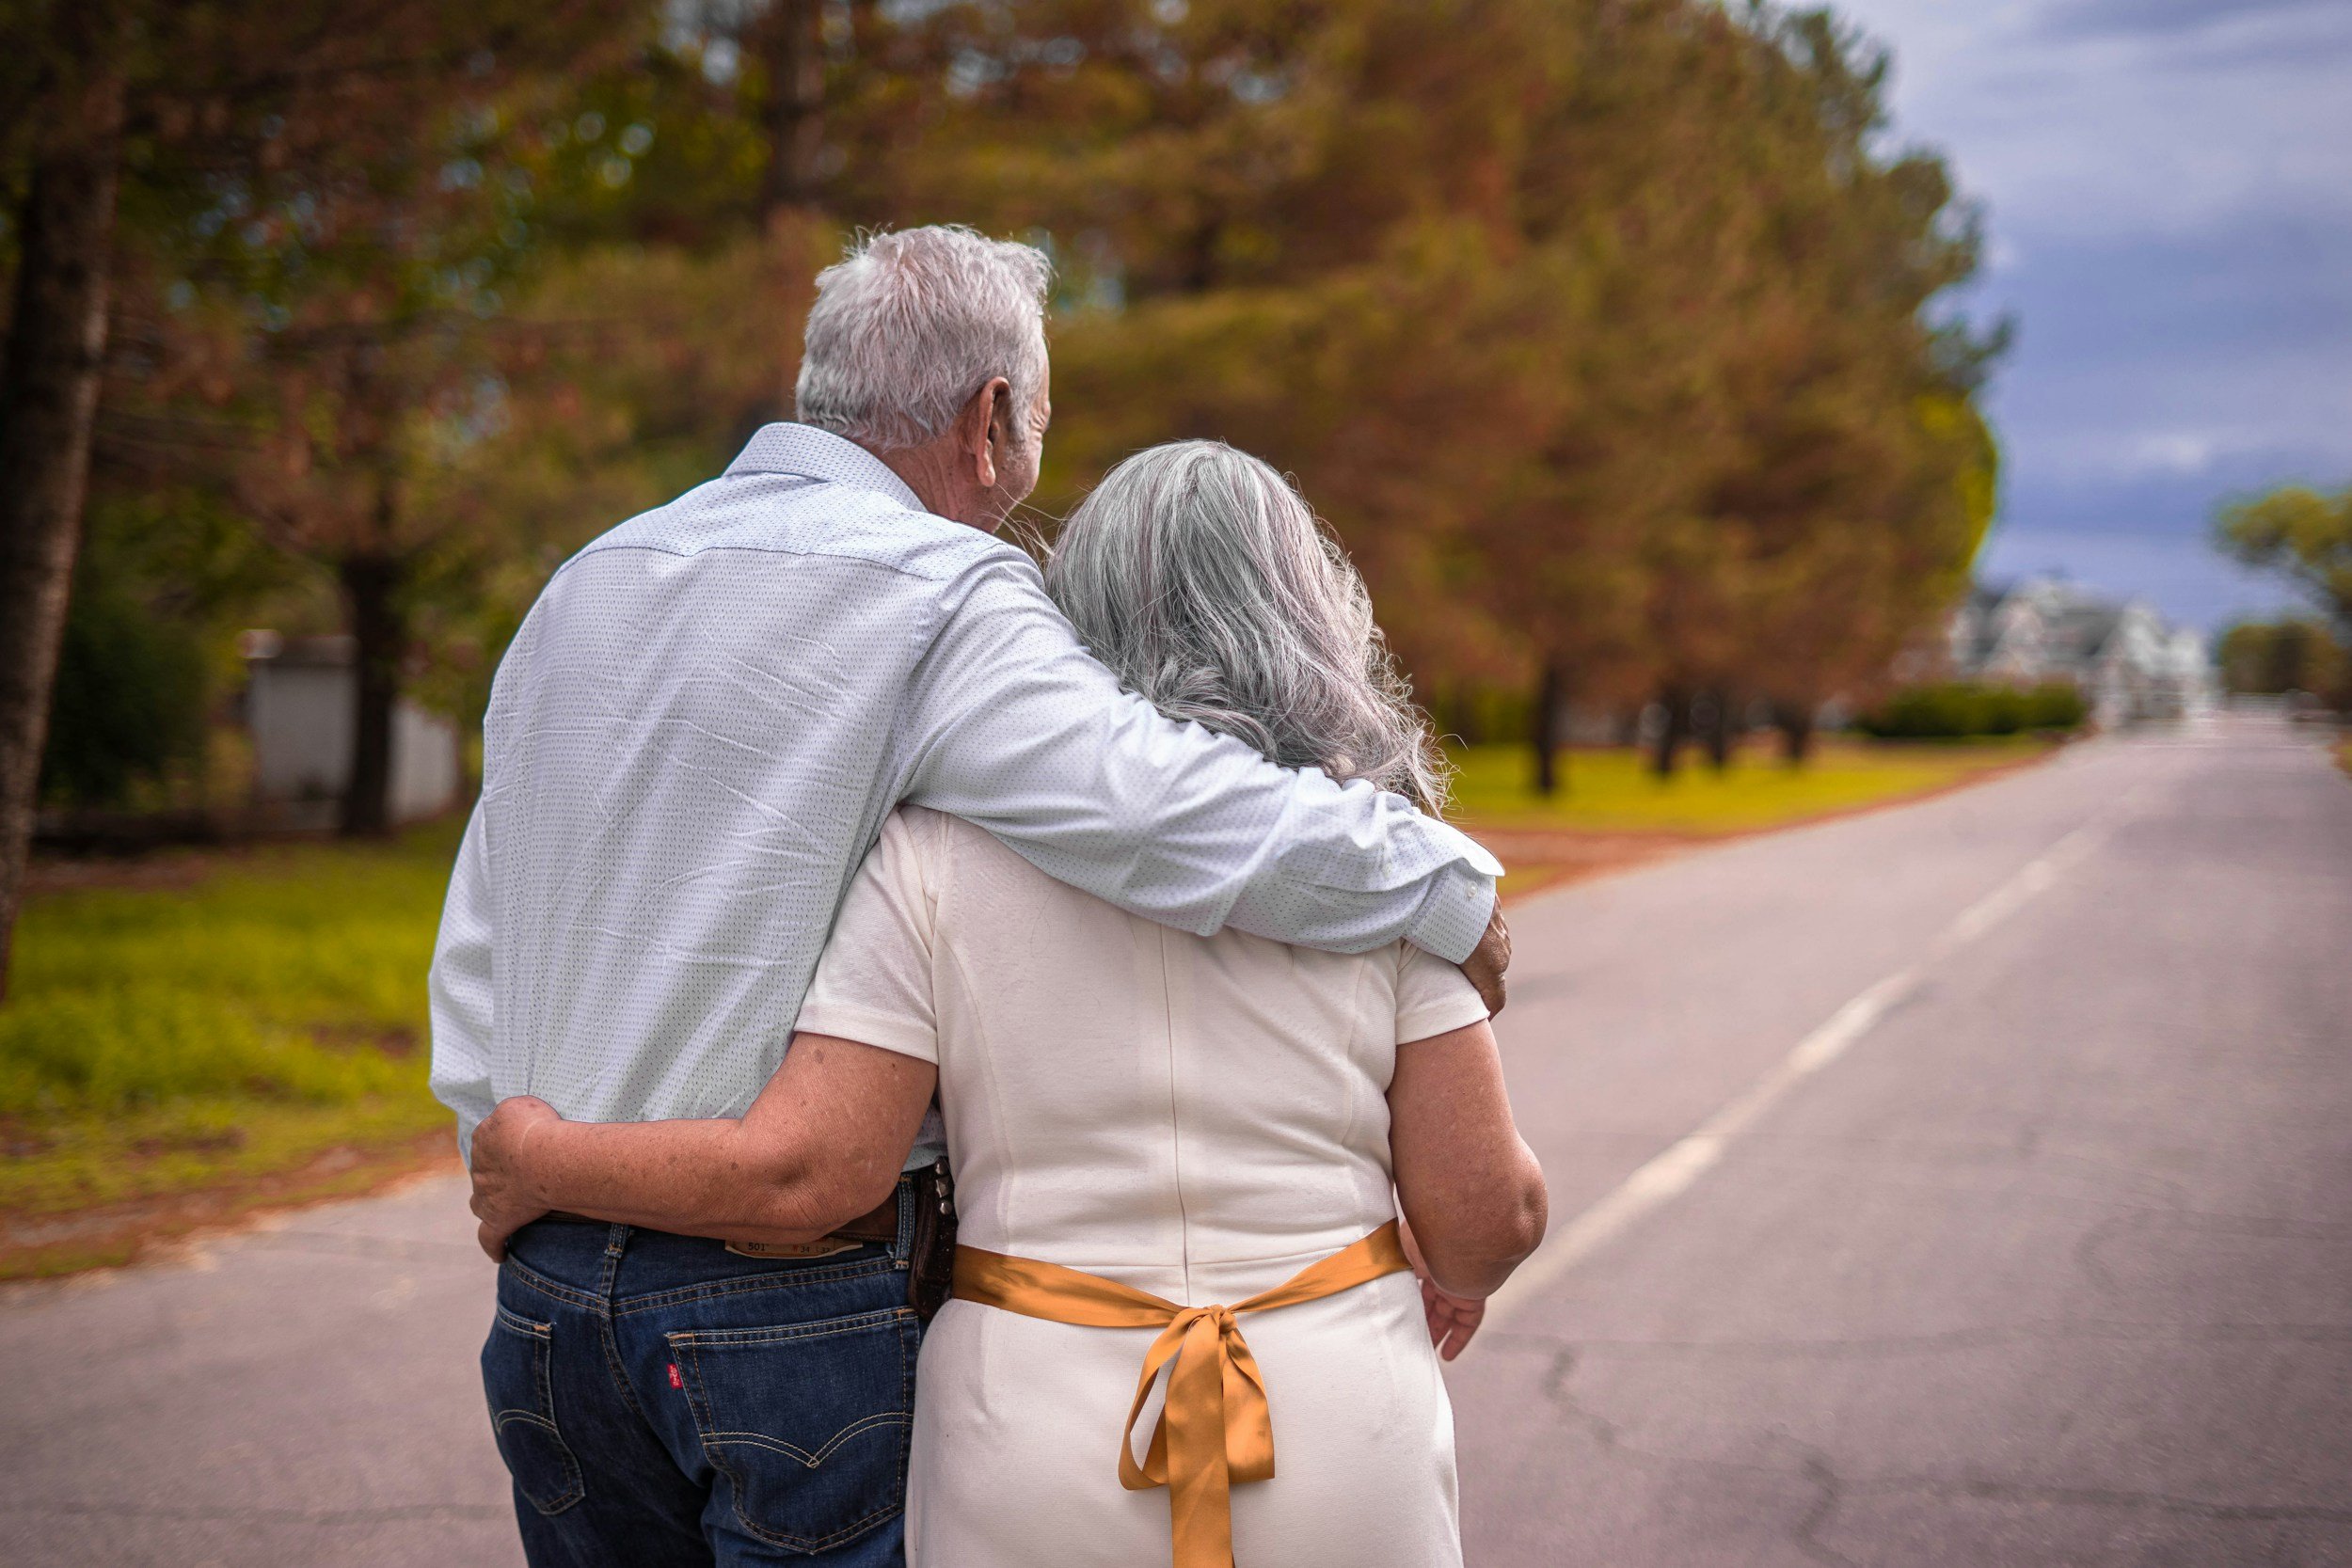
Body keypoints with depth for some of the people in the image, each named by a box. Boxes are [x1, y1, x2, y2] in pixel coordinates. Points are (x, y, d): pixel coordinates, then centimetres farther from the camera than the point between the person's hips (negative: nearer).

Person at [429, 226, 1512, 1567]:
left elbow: (476, 963, 15)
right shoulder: (940, 599, -13)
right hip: (793, 1310, -7)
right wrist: (1453, 889, -9)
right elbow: (1179, 815, -25)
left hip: (549, 1293, 7)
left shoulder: (583, 587, 12)